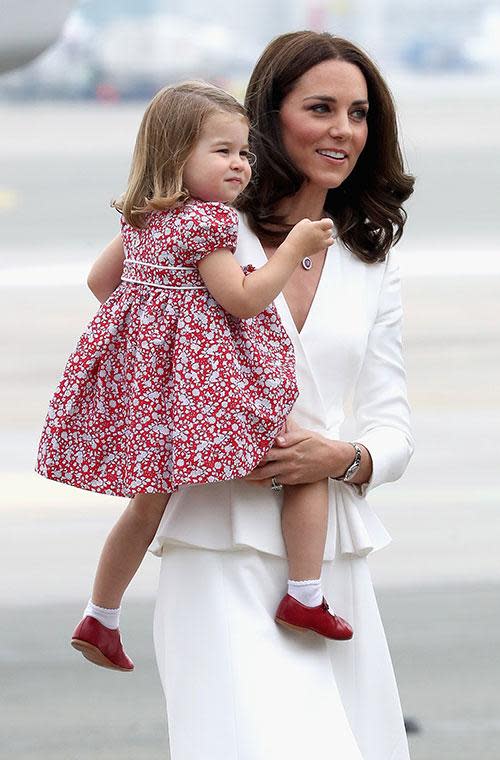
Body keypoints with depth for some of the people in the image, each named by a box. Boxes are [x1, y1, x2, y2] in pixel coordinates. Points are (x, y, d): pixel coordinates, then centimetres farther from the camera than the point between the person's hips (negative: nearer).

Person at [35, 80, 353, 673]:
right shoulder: (207, 222, -16)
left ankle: (100, 619, 30)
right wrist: (295, 247, -13)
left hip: (140, 359, 9)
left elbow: (100, 279, 21)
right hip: (201, 373, -9)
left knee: (151, 501, 24)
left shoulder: (142, 219, 10)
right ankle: (304, 598, -3)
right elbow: (242, 298, -19)